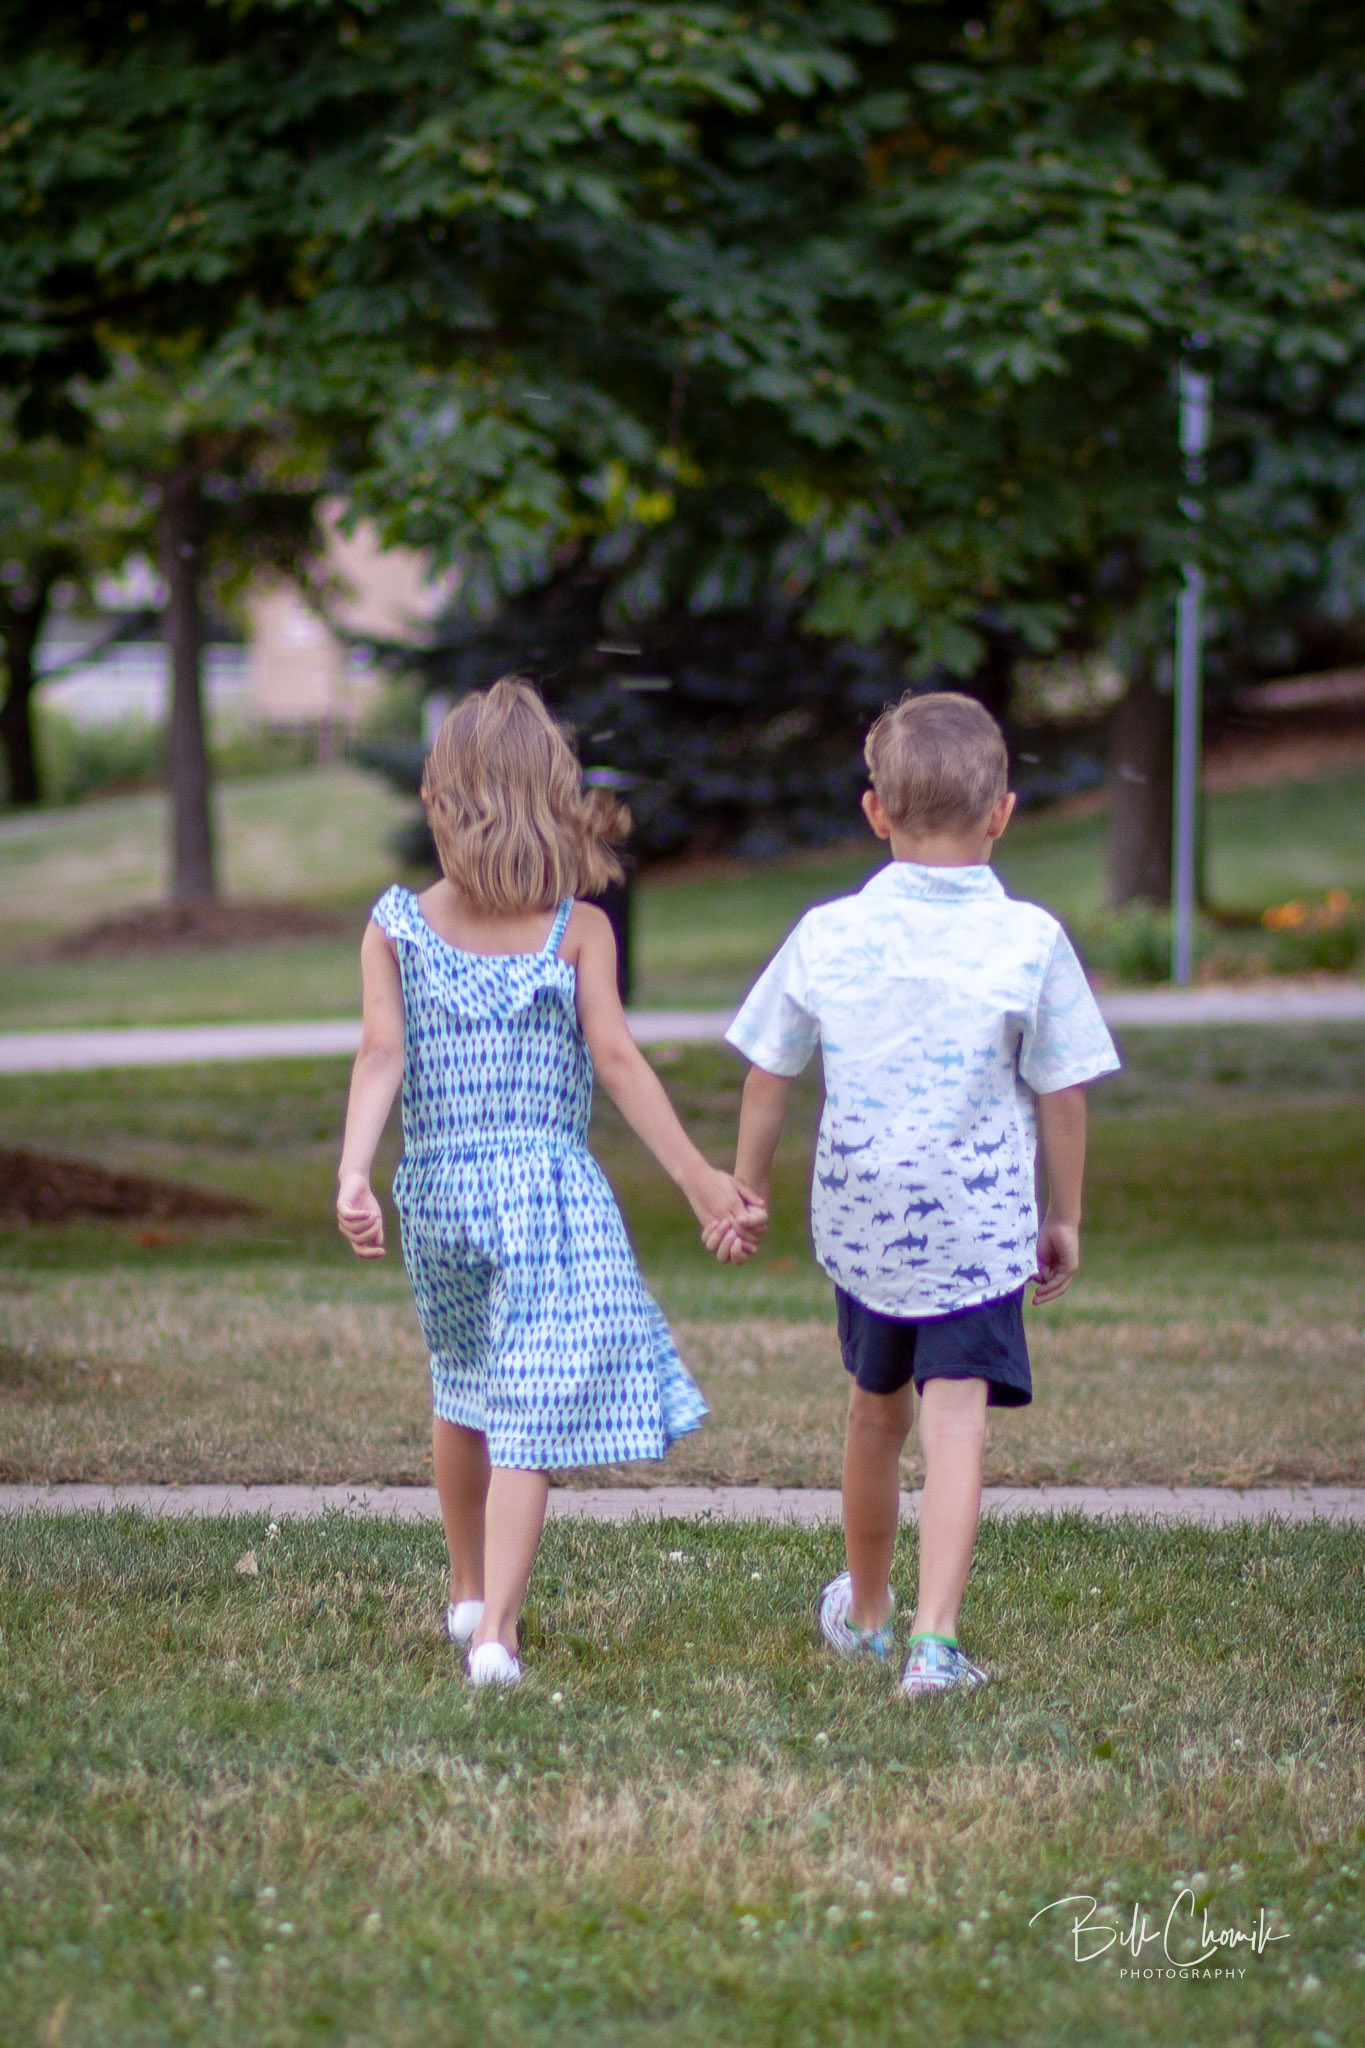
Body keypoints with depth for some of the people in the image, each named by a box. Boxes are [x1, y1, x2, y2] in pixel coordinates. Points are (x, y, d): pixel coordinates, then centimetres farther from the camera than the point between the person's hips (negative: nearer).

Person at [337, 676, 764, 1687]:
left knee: (463, 1393, 23)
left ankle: (469, 1591, 38)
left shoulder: (398, 927, 2)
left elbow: (382, 1052, -10)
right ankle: (496, 1631, -15)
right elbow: (615, 1057, -7)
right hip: (549, 1189, -3)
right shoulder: (579, 928, -2)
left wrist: (354, 1175, -17)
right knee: (531, 1414, -5)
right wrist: (698, 1176, -5)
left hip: (438, 1188, 3)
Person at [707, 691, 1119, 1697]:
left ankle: (865, 1609, 40)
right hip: (981, 1226, -3)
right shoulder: (1030, 940, -9)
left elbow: (769, 1077, 5)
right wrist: (1065, 1216, 10)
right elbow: (1062, 1094, -3)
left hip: (860, 1219, 3)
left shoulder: (827, 934, -2)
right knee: (957, 1423, -5)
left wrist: (746, 1191, 19)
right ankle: (935, 1639, -17)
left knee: (877, 1410, 21)